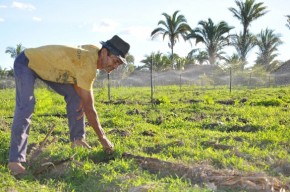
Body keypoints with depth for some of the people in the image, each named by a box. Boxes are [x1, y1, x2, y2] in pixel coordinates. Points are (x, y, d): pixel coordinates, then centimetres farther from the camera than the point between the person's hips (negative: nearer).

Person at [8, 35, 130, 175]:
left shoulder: (95, 52, -11)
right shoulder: (88, 65, -36)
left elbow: (76, 78, 4)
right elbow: (89, 107, -32)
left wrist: (83, 100, -14)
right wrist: (102, 138, -24)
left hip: (46, 66, 9)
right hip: (26, 62, -9)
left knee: (75, 95, 0)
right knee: (26, 106, -24)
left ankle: (77, 139, 6)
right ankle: (15, 160, -22)